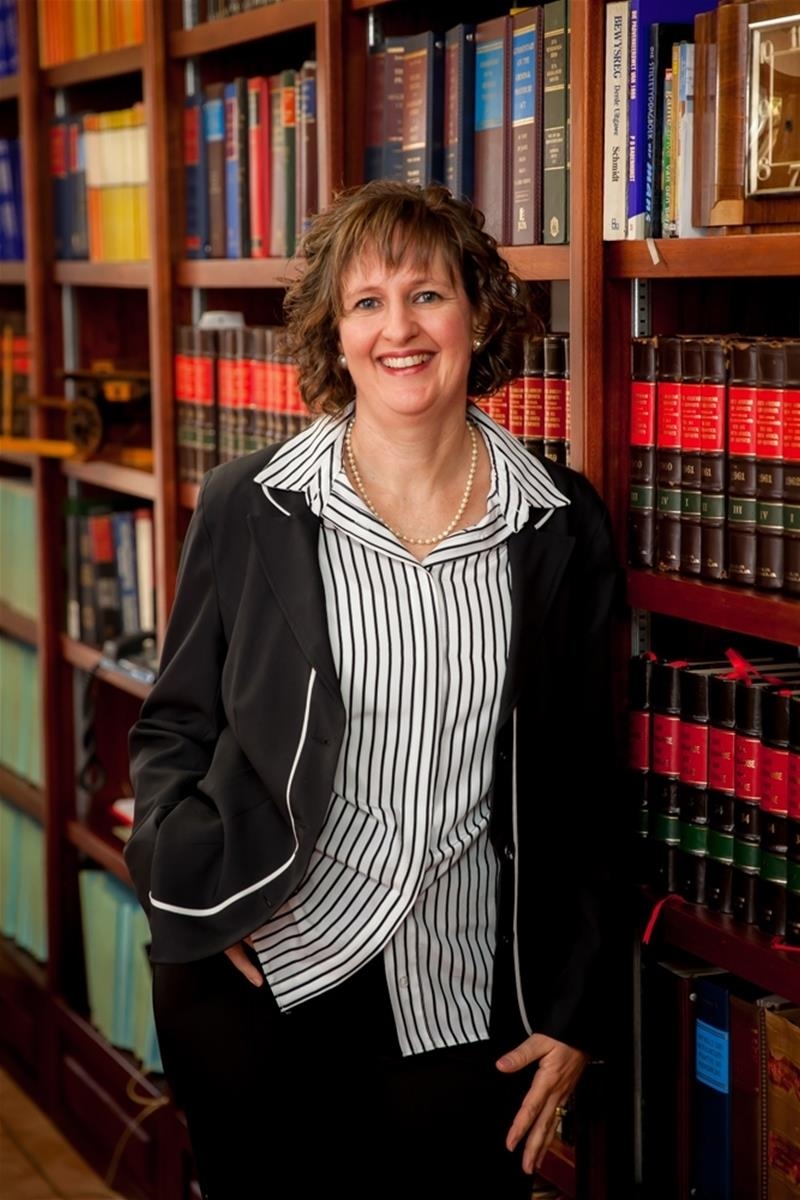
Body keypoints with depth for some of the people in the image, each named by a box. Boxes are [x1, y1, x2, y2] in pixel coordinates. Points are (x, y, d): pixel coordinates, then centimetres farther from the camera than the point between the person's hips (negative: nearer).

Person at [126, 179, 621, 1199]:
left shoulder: (562, 527, 0)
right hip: (261, 983, 0)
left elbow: (577, 786, 5)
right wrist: (202, 891, -11)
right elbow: (173, 730, 6)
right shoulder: (246, 508, -3)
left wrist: (573, 1012, 4)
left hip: (465, 999, 1)